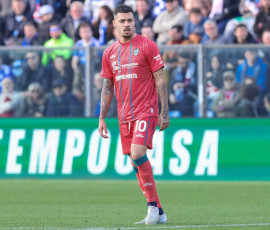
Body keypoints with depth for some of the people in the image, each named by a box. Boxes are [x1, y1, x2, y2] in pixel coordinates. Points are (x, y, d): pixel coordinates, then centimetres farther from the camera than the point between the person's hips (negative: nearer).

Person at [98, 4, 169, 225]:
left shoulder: (147, 45, -2)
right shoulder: (110, 53, 12)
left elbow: (160, 80, -3)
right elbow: (107, 88, 16)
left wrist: (165, 112, -8)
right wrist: (102, 118, 10)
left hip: (146, 111, -6)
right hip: (125, 115, 6)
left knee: (138, 154, -22)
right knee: (137, 164, 5)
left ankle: (153, 206, -11)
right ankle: (158, 213, 12)